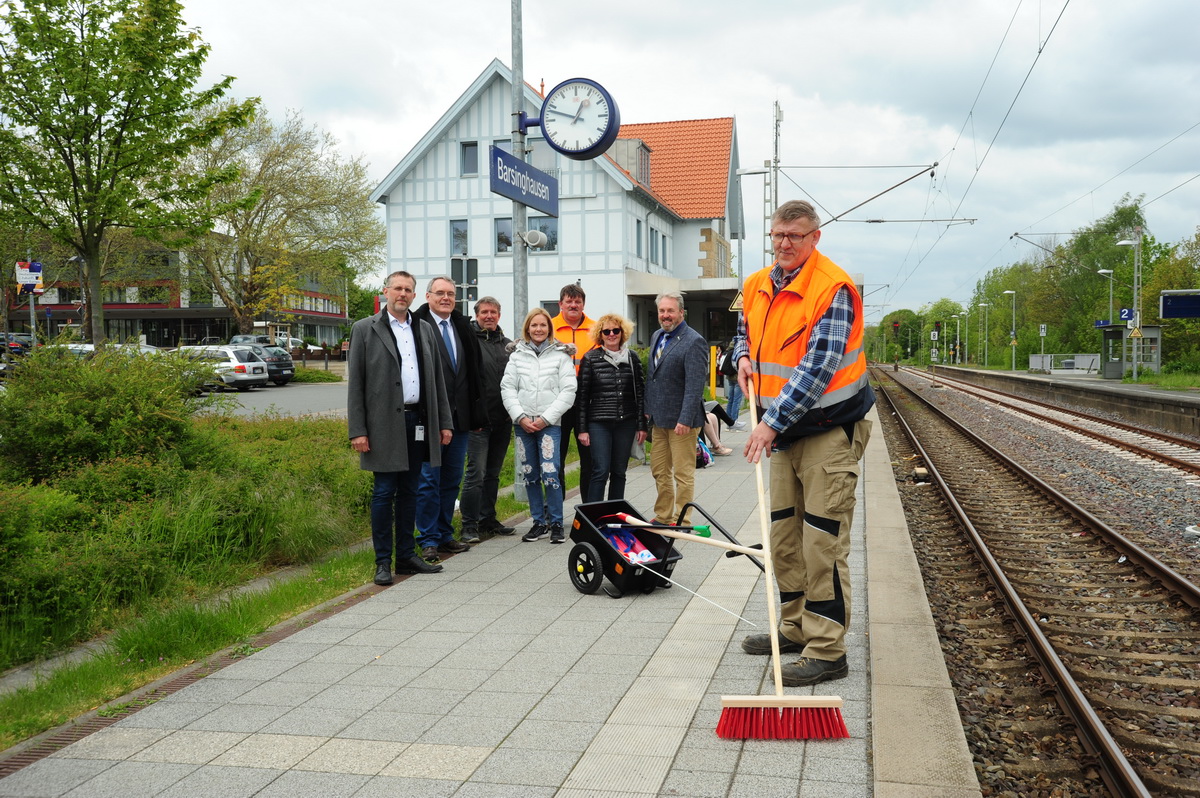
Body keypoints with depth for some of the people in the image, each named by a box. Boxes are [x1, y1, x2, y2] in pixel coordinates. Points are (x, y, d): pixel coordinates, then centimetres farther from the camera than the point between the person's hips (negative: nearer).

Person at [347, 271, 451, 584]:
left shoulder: (424, 330, 13)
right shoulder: (365, 329, 0)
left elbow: (437, 379, 15)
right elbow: (355, 383, -4)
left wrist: (444, 422, 10)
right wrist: (357, 430, -10)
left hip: (418, 422, 5)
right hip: (384, 425, -4)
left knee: (409, 491, 11)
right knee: (385, 492, -2)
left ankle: (406, 555, 19)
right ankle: (383, 561, 6)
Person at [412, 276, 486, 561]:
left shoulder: (463, 328, 12)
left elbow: (475, 371, 15)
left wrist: (477, 412, 11)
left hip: (460, 418, 6)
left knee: (451, 480, 13)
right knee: (429, 479, -1)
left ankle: (445, 535, 24)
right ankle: (428, 540, 8)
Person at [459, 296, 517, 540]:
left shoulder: (507, 344, 15)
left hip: (502, 420, 6)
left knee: (493, 473, 13)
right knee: (476, 473, -8)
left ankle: (488, 520, 23)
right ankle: (469, 525, -1)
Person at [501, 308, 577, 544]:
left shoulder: (561, 354, 2)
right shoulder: (517, 354, 10)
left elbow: (568, 391, -3)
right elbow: (507, 388, 5)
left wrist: (545, 418, -9)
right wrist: (520, 417, -7)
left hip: (550, 424, -3)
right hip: (522, 424, 3)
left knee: (550, 474, -11)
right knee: (530, 475, 7)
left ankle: (556, 523, 2)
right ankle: (539, 522, 18)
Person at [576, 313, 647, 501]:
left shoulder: (632, 358, 7)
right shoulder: (590, 358, -1)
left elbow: (640, 392, 10)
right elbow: (582, 394, 0)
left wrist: (641, 425, 6)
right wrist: (582, 429, -3)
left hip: (626, 423, 3)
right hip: (599, 423, -3)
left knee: (619, 472, 9)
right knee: (601, 471, -7)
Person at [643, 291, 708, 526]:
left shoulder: (693, 342, -15)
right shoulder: (656, 336, 11)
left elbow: (695, 385, -20)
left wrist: (685, 419, -25)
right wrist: (648, 408, 16)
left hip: (681, 419, -9)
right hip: (659, 418, 9)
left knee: (683, 473, 1)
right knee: (659, 471, 16)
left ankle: (682, 521, 9)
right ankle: (663, 516, 28)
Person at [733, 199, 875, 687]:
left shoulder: (833, 289, -17)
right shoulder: (757, 286, 7)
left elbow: (818, 367, -23)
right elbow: (745, 330, 28)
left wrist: (772, 422, -25)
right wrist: (744, 359, 4)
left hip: (830, 428, -8)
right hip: (783, 430, 8)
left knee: (823, 542, -8)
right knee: (783, 536, 15)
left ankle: (827, 651, -2)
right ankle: (796, 629, 29)